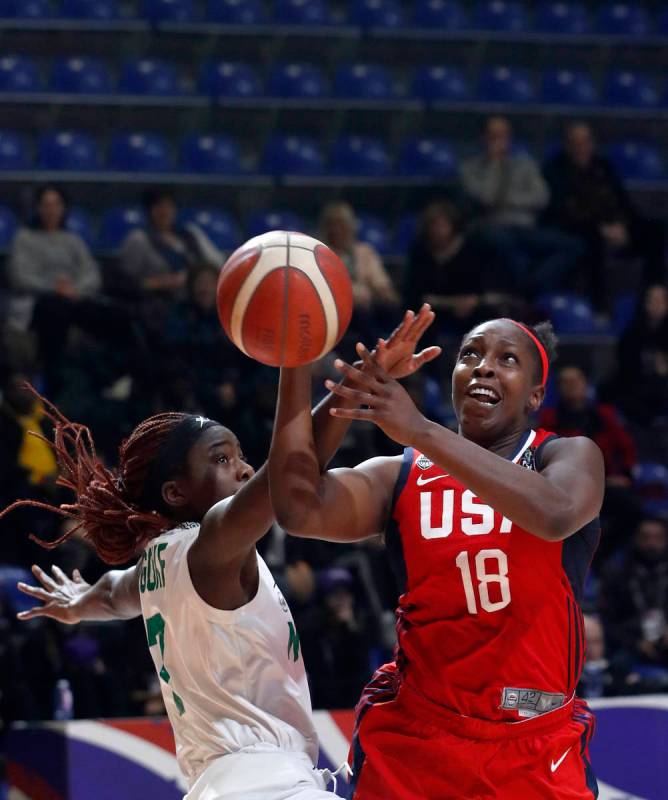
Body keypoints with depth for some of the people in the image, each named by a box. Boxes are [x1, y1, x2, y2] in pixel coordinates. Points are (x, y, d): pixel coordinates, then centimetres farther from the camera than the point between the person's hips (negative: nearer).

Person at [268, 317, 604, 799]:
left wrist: (421, 432, -36)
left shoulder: (573, 457, -2)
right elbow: (301, 510, -17)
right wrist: (295, 364, -23)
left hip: (539, 747, -1)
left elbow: (555, 513, -27)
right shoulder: (399, 477, 2)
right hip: (418, 739, 1)